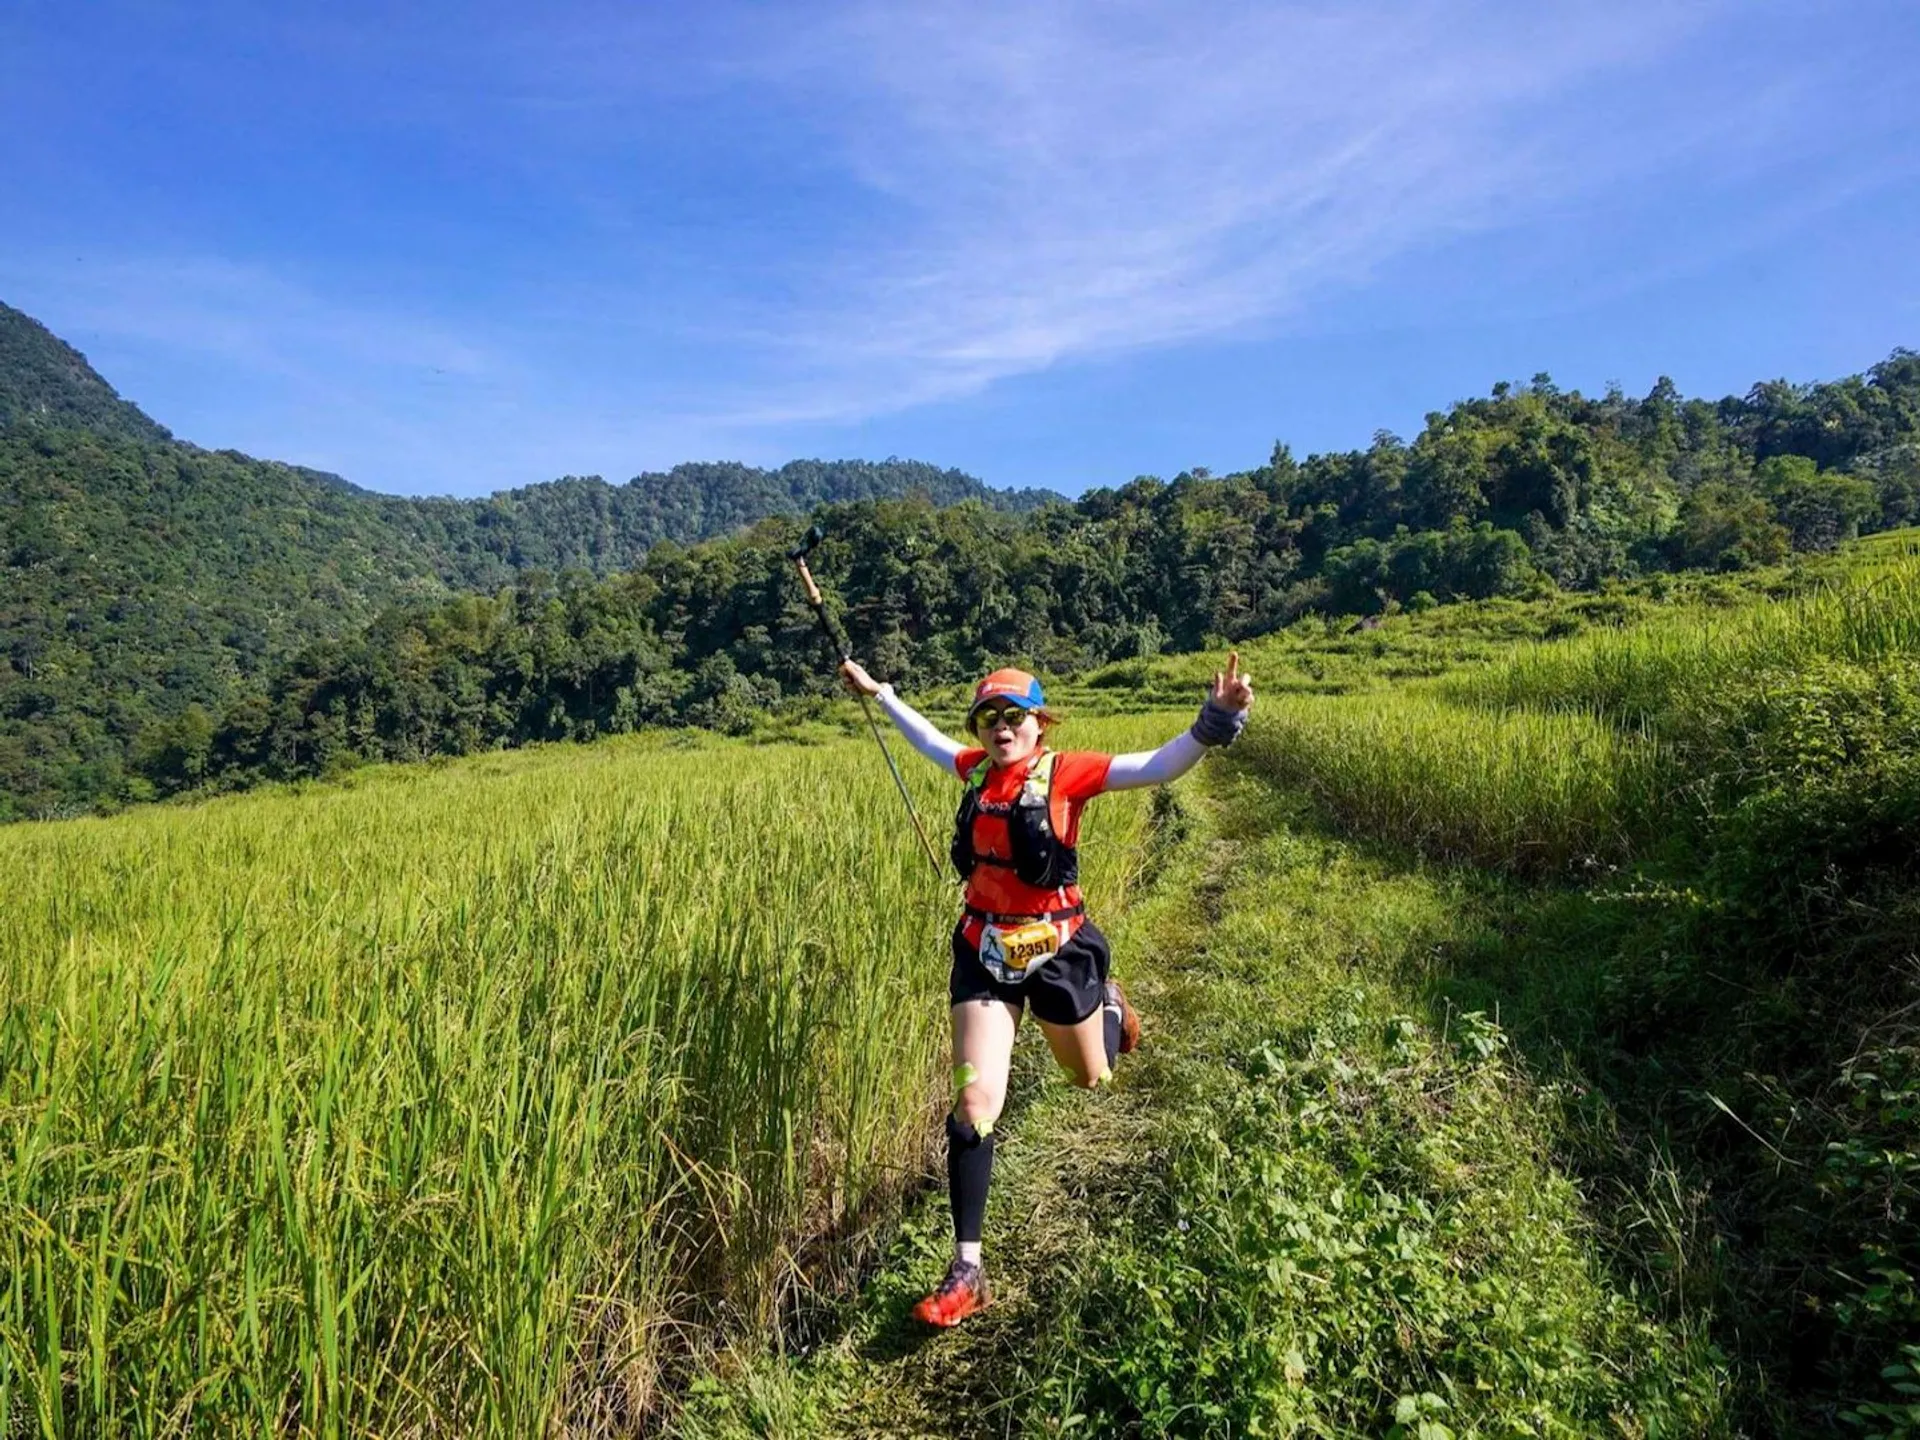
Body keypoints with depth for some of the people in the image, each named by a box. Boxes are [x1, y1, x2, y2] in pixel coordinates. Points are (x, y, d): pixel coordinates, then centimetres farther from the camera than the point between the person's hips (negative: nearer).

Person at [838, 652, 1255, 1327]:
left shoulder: (1064, 771, -12)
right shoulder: (976, 769, 1)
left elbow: (1158, 767, -25)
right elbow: (929, 739, 23)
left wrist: (1214, 719, -40)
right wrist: (878, 692, 31)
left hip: (1055, 949, -2)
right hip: (984, 952, 3)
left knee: (1092, 1078, 22)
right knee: (973, 1103, -6)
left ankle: (1108, 1002, 57)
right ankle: (967, 1270, 5)